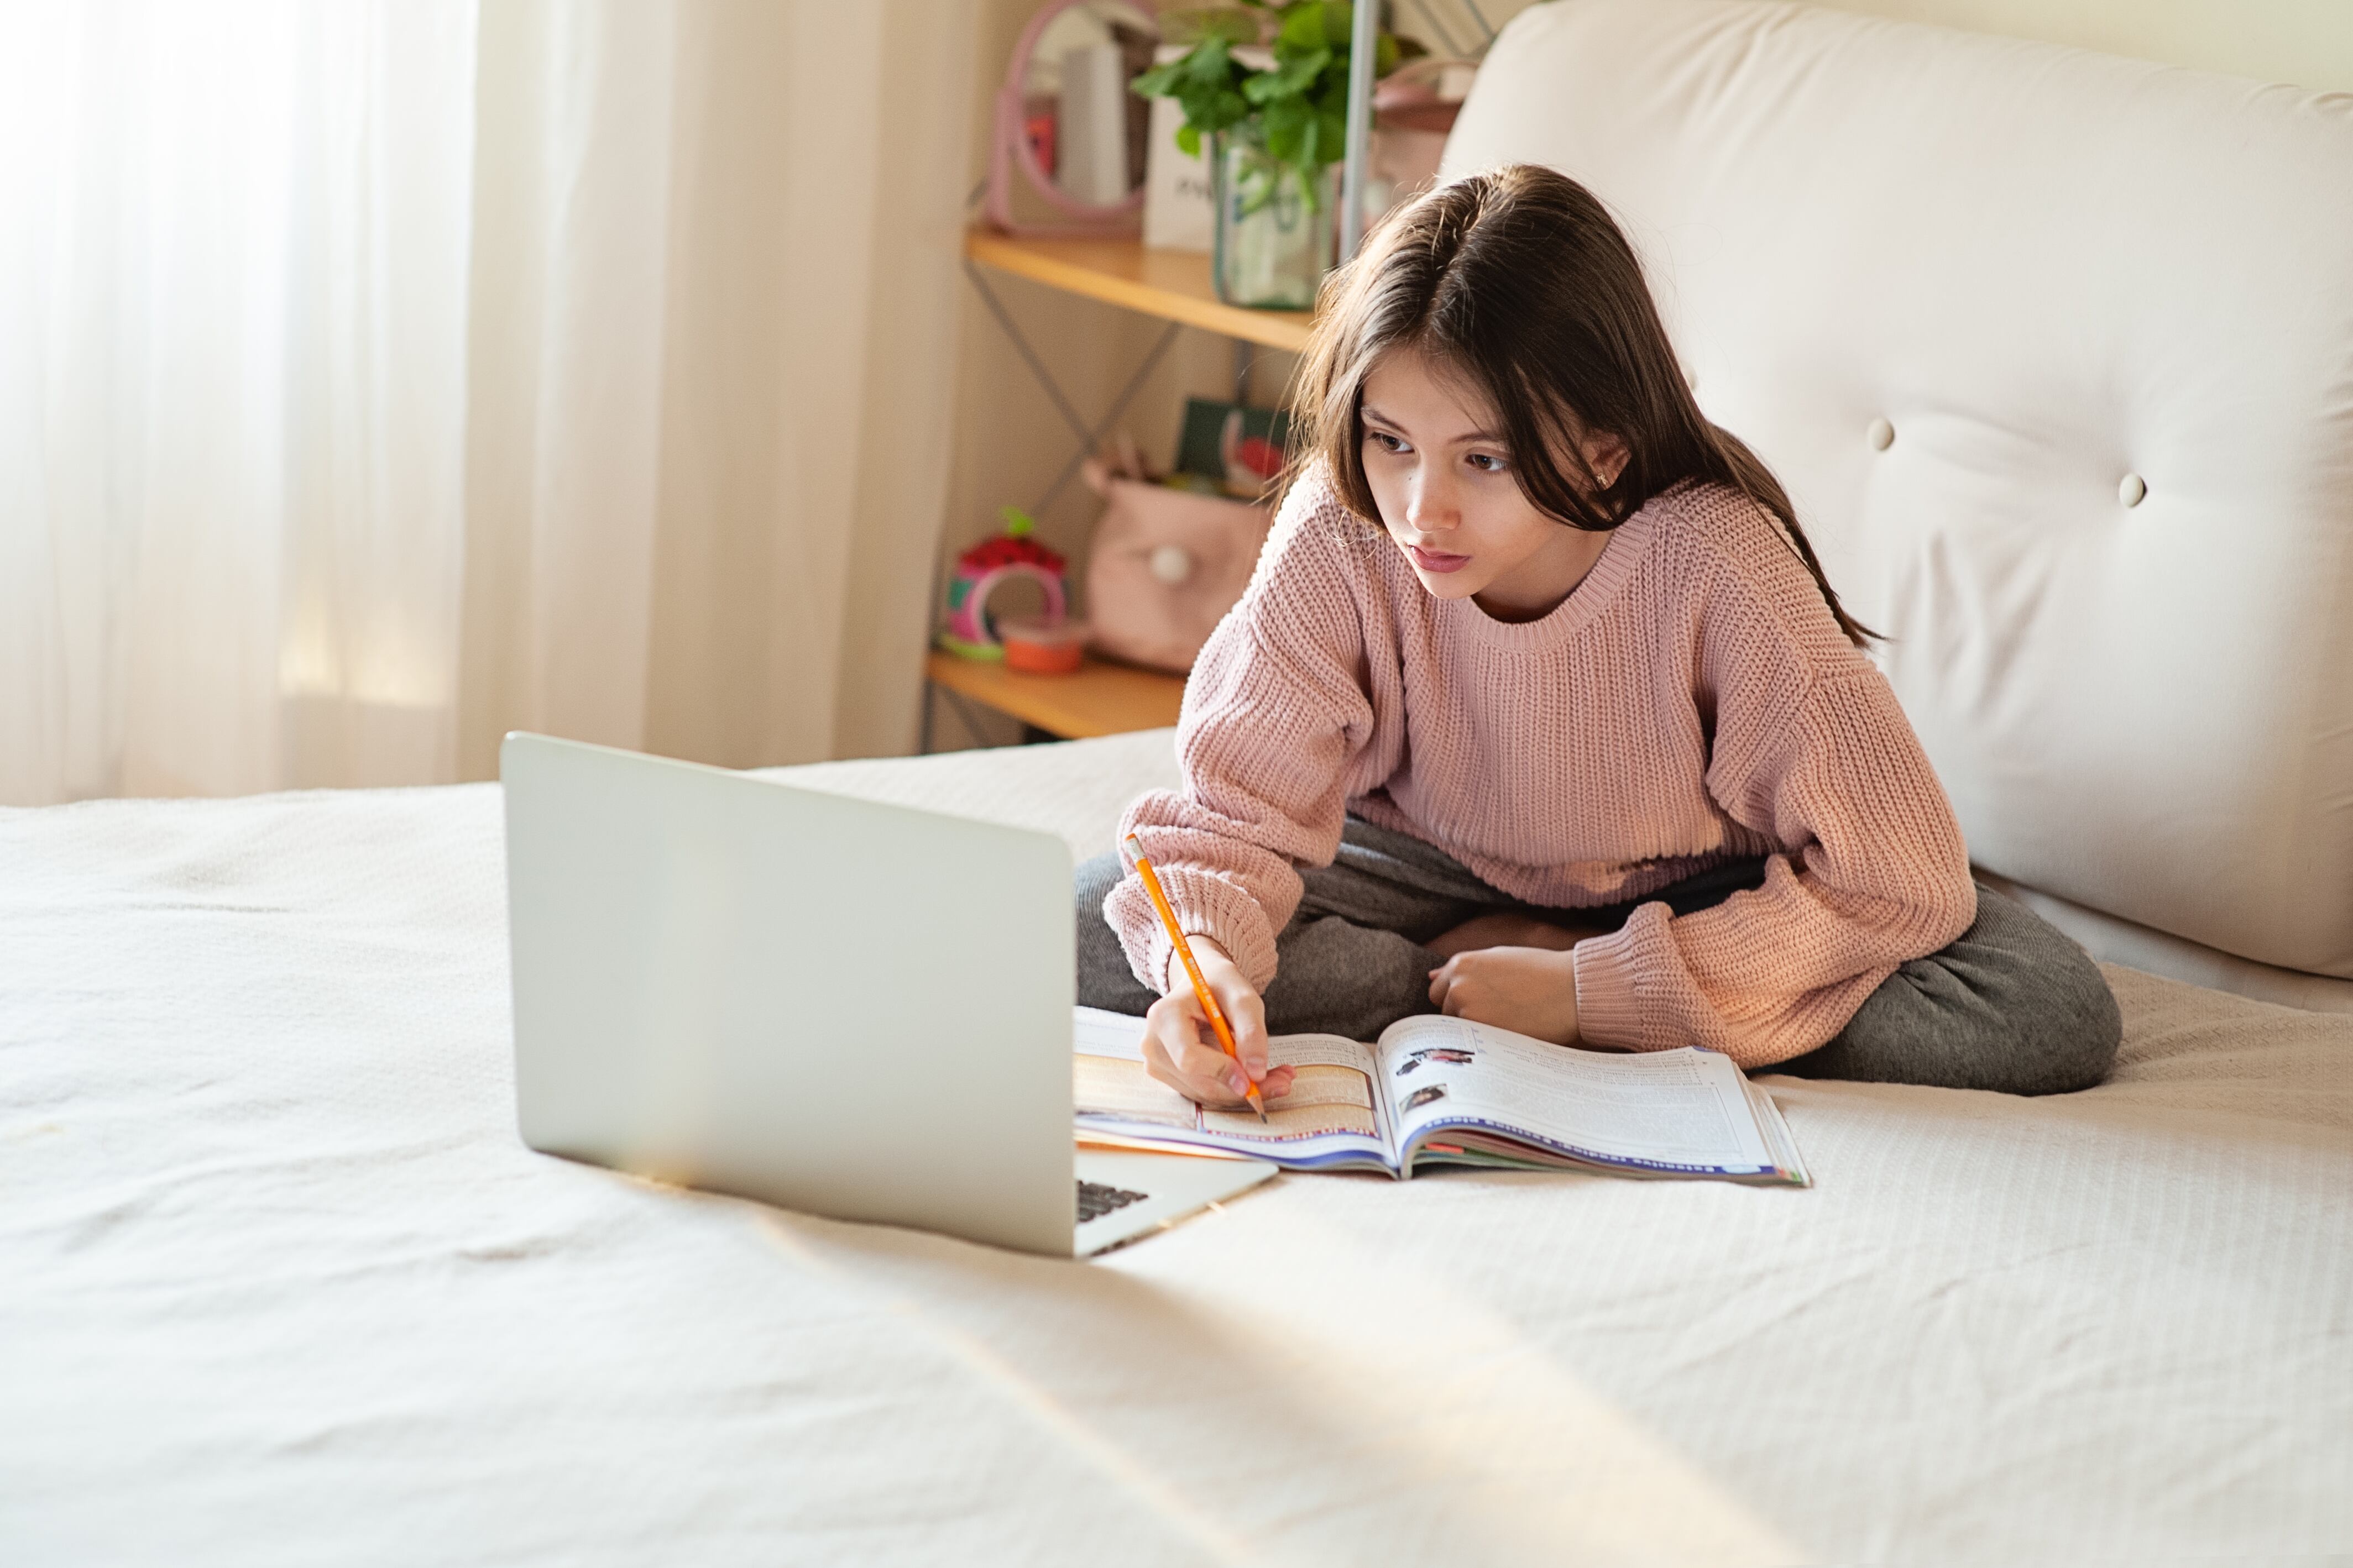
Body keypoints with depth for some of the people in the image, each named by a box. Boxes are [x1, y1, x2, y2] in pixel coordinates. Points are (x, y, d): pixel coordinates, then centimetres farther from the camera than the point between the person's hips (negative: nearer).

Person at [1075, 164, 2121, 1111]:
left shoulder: (1711, 563, -32)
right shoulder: (1338, 536, -25)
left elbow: (1898, 880, -29)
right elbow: (1238, 799, -21)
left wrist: (1591, 992, -31)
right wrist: (1207, 957, -45)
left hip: (1690, 893, -1)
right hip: (1441, 876, 2)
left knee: (2053, 1019, -27)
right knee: (1087, 929, -25)